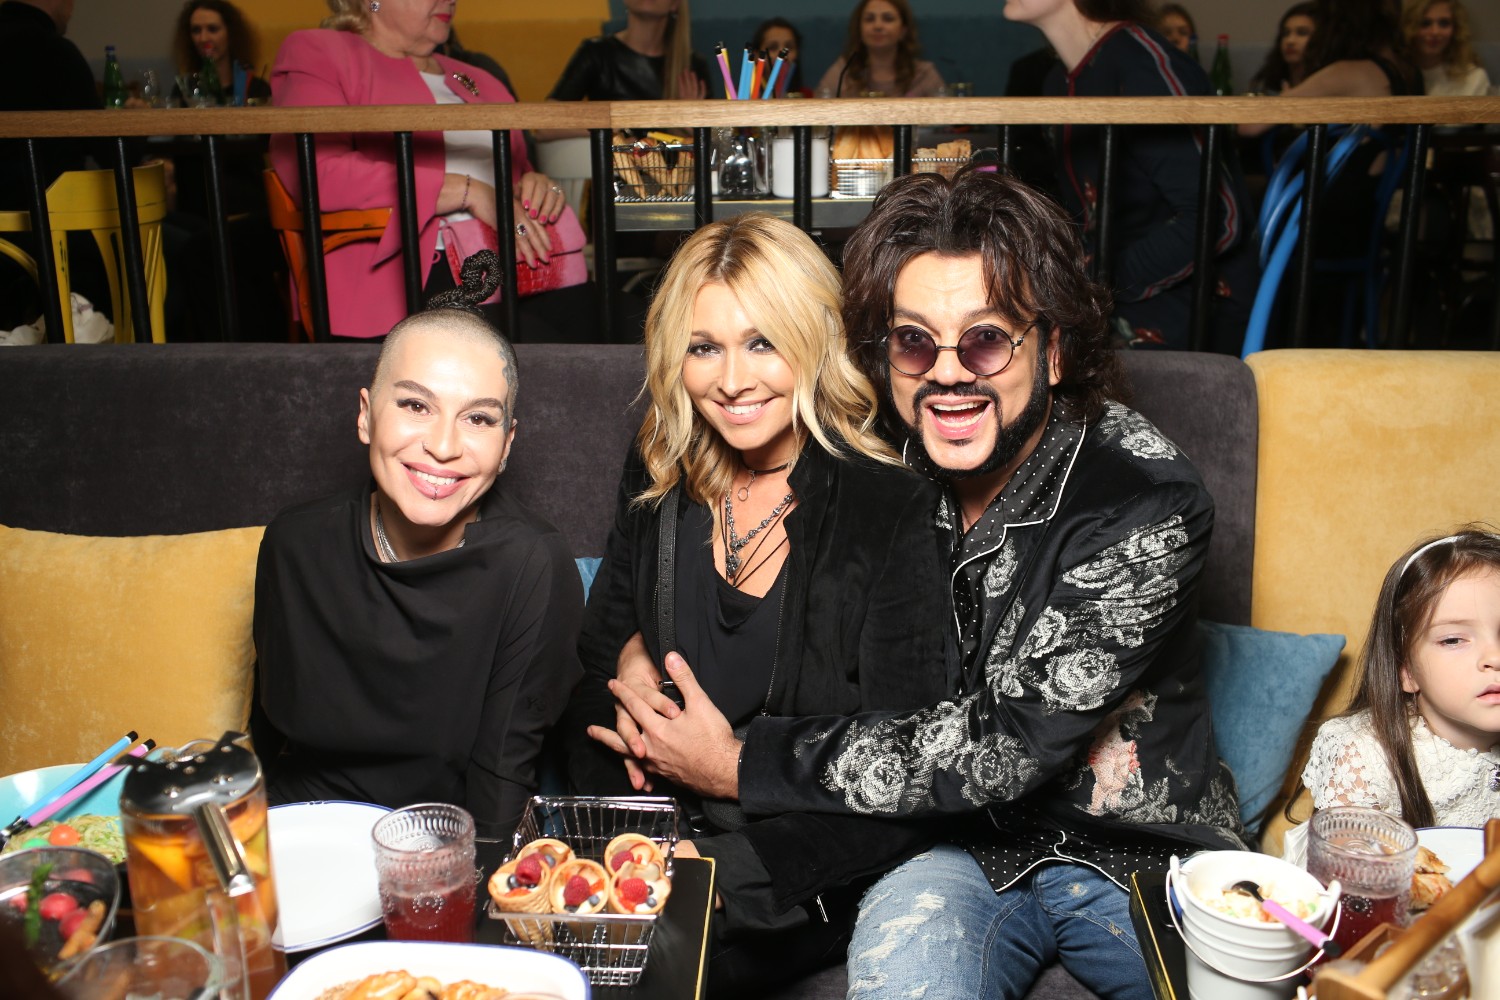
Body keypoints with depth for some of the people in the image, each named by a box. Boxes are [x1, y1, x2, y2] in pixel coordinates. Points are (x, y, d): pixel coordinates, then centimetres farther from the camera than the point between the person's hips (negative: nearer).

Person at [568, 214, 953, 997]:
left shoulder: (894, 512, -13)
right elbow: (598, 681, 7)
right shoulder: (656, 484, 3)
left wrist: (726, 868, -20)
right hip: (664, 841, 5)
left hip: (805, 879, -4)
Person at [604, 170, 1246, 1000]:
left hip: (1147, 852, 0)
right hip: (969, 851, 0)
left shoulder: (1144, 500, -20)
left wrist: (742, 767, -20)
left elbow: (1003, 741, -25)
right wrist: (642, 647, -9)